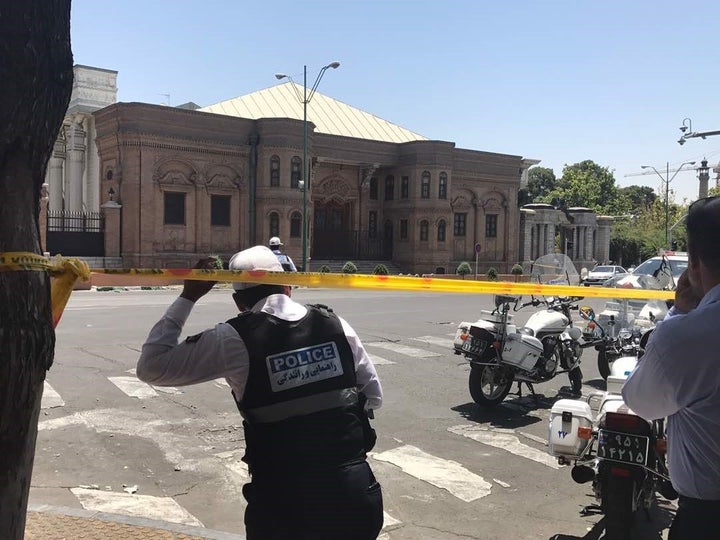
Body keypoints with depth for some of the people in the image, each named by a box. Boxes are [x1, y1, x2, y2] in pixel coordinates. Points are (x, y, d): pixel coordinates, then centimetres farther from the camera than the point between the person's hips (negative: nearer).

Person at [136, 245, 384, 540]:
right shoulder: (335, 324, 1)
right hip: (356, 493, 3)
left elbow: (151, 367, 2)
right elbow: (374, 396, 9)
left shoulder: (234, 338, -8)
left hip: (285, 501, -3)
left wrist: (187, 297, 5)